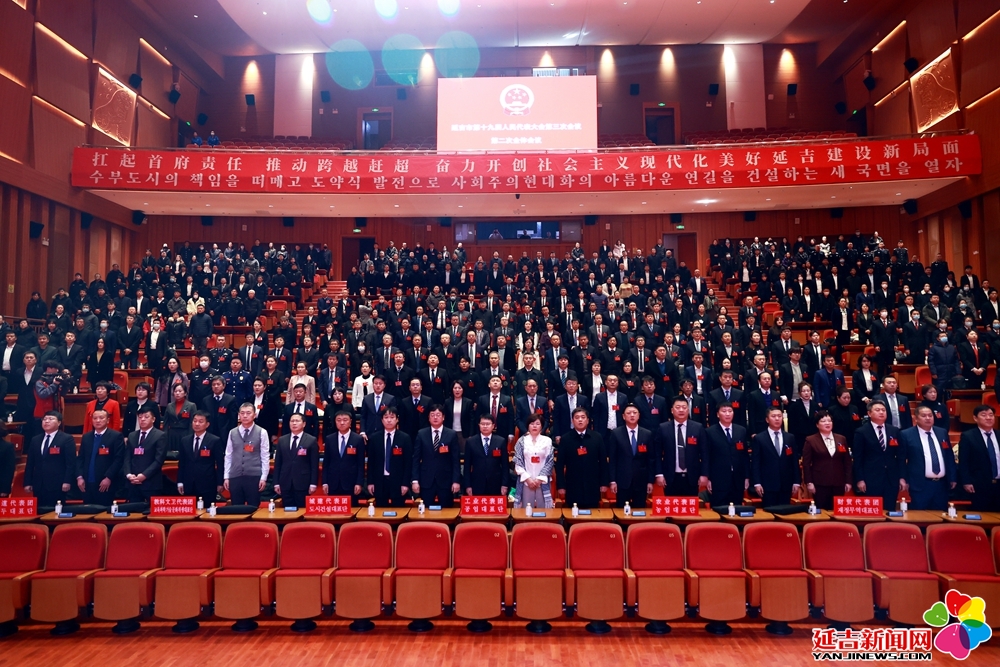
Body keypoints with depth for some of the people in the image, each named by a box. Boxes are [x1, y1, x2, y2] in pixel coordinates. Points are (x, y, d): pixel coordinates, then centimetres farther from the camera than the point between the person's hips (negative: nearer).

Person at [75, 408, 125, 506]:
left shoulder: (116, 436, -4)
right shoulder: (86, 437, 14)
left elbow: (119, 459, -9)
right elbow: (80, 458, 13)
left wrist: (108, 478, -15)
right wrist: (79, 477, 1)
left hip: (106, 483, -5)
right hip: (87, 483, 5)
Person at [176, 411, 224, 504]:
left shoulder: (215, 441, -3)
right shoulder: (185, 441, 10)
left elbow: (220, 464, -2)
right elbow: (181, 463, 14)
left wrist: (220, 483, -5)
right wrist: (180, 482, 8)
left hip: (207, 485, -4)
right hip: (188, 486, 4)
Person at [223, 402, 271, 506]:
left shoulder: (261, 432, -1)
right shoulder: (232, 433, 8)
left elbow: (265, 456, -2)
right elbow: (228, 456, 10)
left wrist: (263, 477, -6)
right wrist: (226, 477, 6)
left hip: (254, 477, -3)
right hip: (235, 477, 3)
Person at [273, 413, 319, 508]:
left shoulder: (311, 440, 0)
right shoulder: (282, 440, 11)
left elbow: (314, 465, -2)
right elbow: (277, 463, 11)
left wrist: (313, 484, -8)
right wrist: (276, 483, 5)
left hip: (303, 483, -3)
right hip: (285, 483, 3)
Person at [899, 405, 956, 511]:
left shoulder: (942, 433, 11)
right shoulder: (906, 435, -4)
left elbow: (950, 457, 15)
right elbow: (901, 459, -1)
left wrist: (952, 478, 12)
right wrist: (902, 478, -6)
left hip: (942, 484, 5)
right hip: (920, 485, -5)